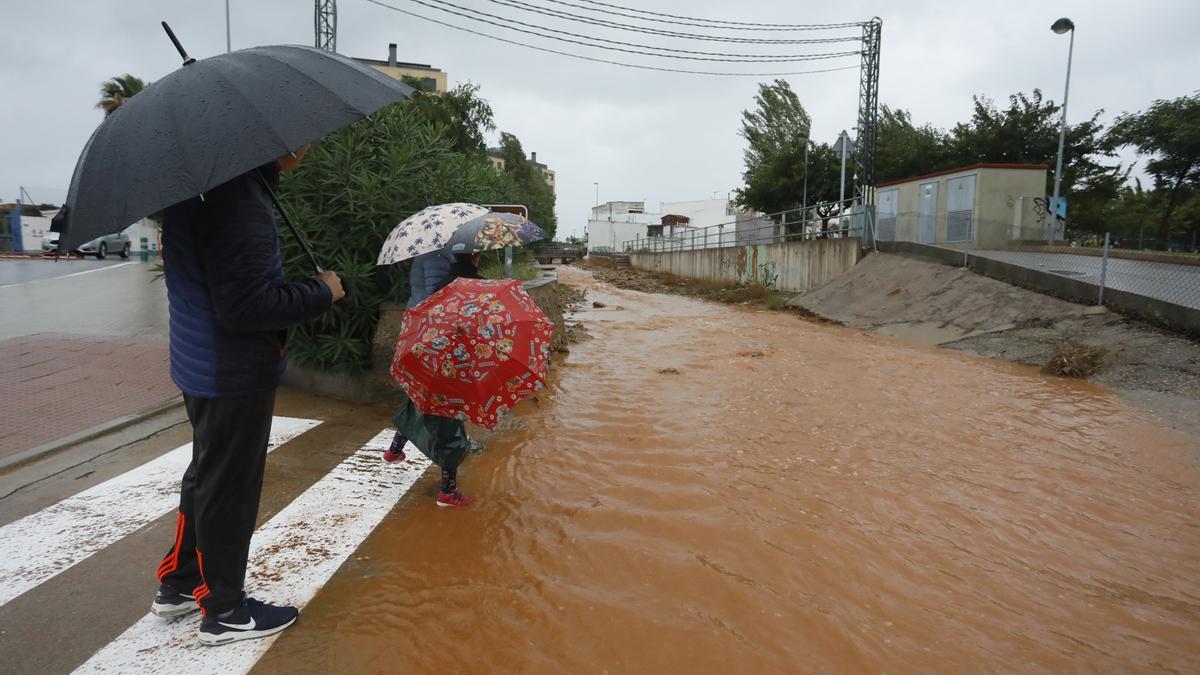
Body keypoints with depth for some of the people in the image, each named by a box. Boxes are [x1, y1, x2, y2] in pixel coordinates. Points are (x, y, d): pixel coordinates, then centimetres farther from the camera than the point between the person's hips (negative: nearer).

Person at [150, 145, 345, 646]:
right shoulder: (239, 201, -27)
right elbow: (246, 305, -29)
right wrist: (322, 293, -16)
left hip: (200, 364, 10)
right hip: (233, 374, -10)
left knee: (207, 474, 24)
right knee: (228, 488, 5)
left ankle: (178, 584, 40)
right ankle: (223, 611, 23)